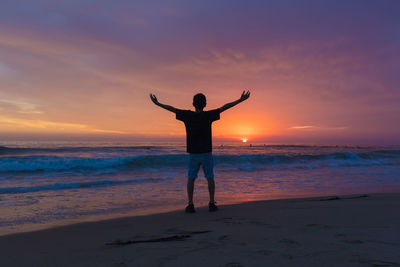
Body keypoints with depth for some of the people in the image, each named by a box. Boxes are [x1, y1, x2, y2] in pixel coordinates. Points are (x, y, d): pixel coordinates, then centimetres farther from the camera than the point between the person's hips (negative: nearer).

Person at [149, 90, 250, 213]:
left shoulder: (188, 115, -4)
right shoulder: (208, 115, -9)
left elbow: (172, 109, 5)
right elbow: (224, 107, -7)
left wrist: (158, 103, 18)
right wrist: (240, 100, -2)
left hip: (193, 154, 1)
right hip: (207, 153, -1)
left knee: (191, 179, 8)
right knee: (210, 178, 9)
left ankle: (190, 205, 3)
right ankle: (212, 204, 9)